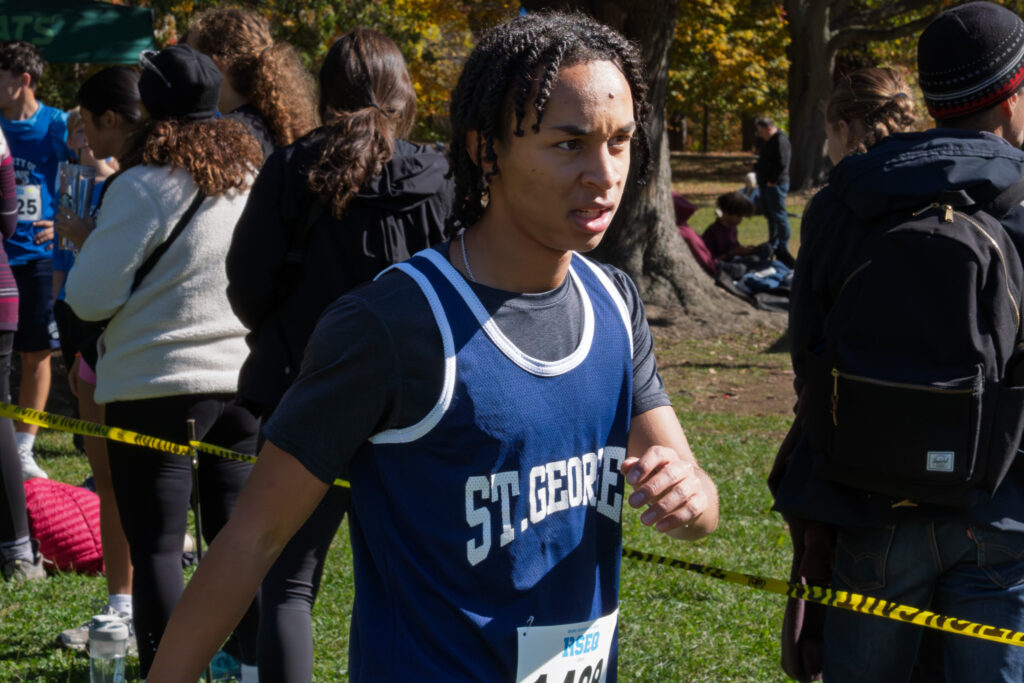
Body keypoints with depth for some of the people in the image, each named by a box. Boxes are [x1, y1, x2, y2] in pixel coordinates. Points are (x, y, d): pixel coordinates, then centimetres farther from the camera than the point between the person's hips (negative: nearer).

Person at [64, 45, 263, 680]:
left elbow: (90, 296, -11)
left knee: (156, 548, 2)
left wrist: (85, 240, 6)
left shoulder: (145, 187, -14)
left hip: (157, 386, -6)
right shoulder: (255, 177, 6)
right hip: (247, 379, 6)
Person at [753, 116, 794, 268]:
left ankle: (783, 249, -5)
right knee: (770, 216, 16)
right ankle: (773, 245, 25)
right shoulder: (769, 142, 18)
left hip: (776, 185, -11)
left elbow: (782, 164, -23)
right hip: (766, 185, 11)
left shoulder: (780, 141, -15)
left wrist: (771, 180, -20)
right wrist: (757, 164, 12)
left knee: (779, 216, -8)